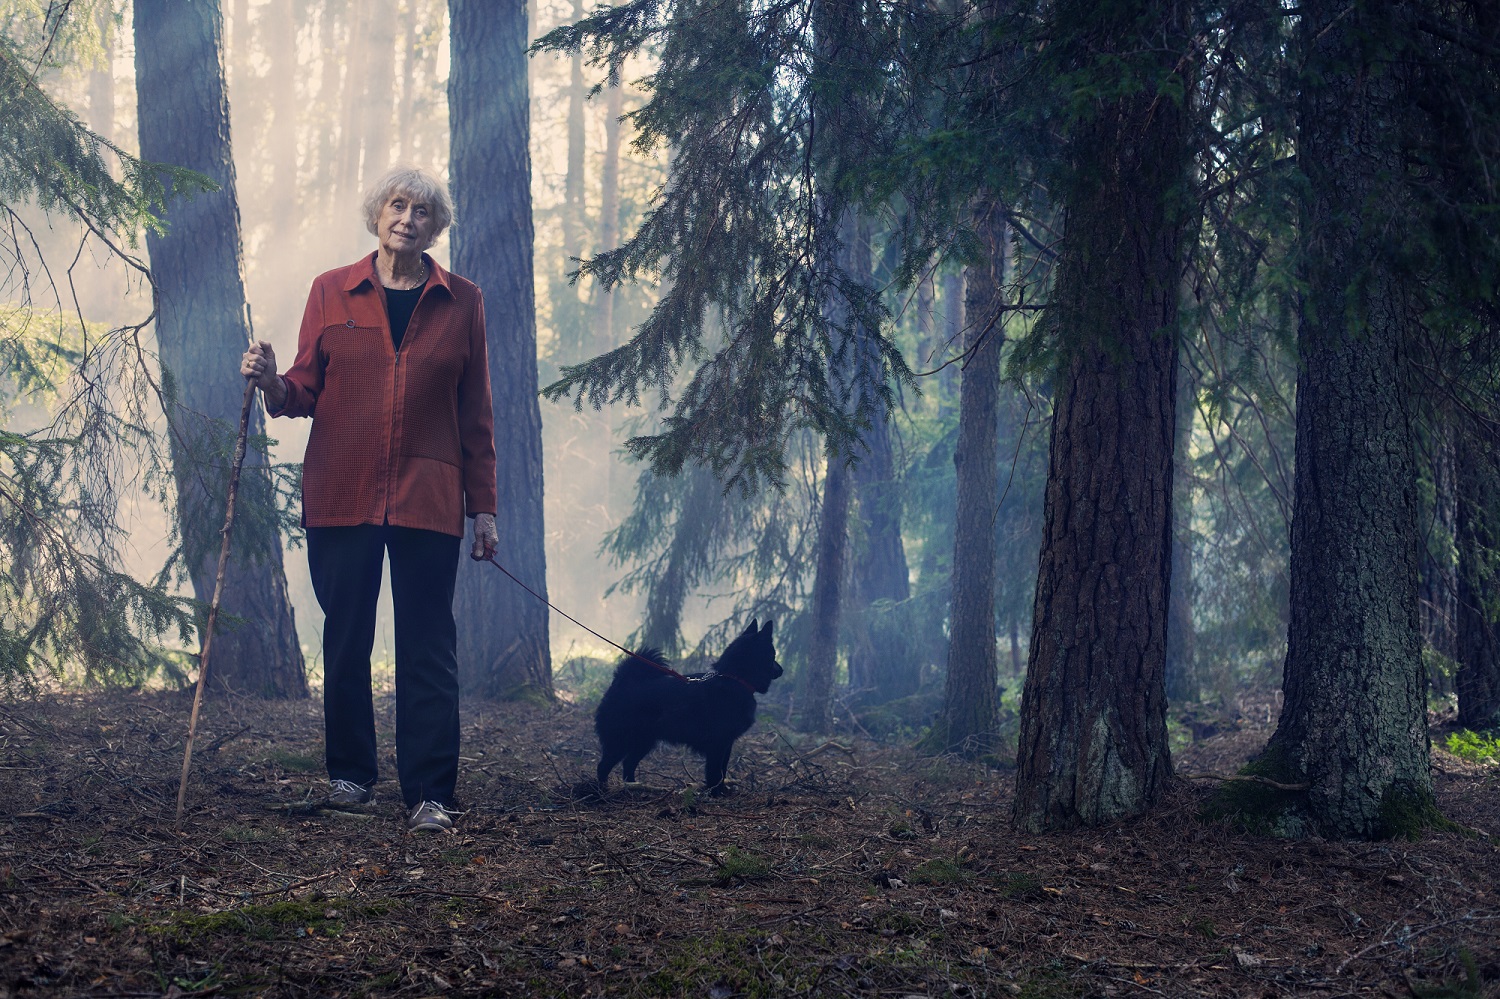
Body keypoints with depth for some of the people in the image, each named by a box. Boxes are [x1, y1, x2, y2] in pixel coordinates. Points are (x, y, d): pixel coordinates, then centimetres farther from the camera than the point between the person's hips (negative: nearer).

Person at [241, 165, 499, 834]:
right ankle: (350, 774, 22)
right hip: (341, 495, 1)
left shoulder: (460, 302, 7)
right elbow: (306, 390, 9)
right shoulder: (331, 292, 8)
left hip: (427, 498, -1)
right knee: (345, 640, 7)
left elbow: (476, 414, 8)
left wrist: (483, 505, 4)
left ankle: (429, 795, -2)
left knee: (428, 648, -4)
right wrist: (270, 382, -14)